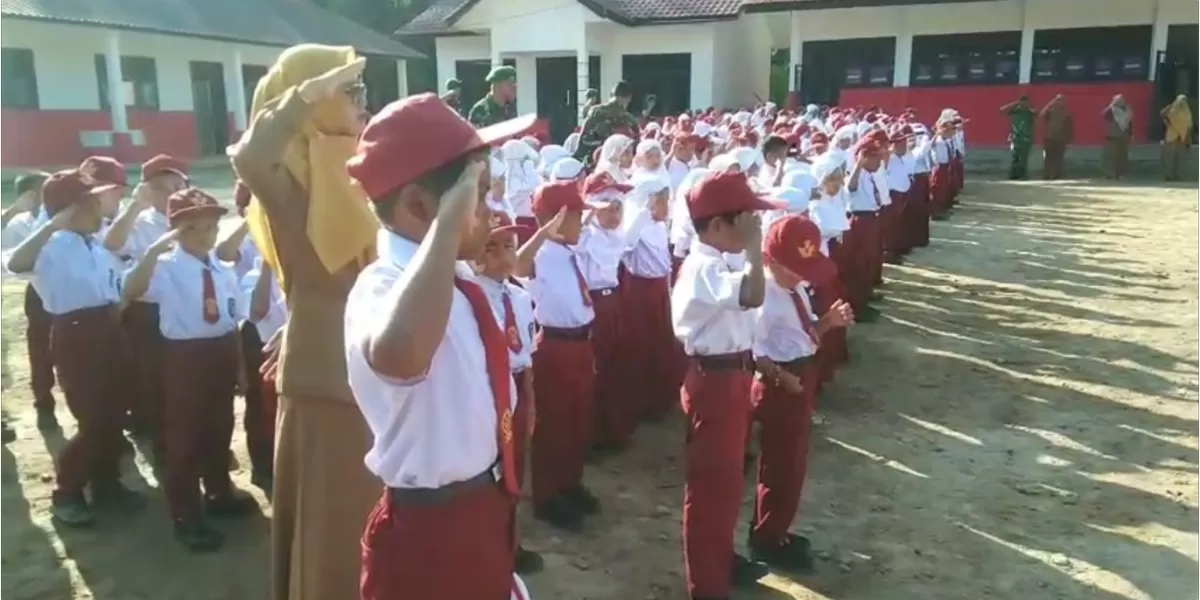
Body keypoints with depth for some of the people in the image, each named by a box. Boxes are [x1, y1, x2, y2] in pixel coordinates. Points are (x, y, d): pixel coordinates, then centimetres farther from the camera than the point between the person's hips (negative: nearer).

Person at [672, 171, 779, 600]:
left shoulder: (716, 263, 10)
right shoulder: (705, 268, -23)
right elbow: (753, 296, -41)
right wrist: (754, 246, -30)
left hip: (730, 375, 10)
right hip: (714, 380, -10)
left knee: (727, 477, 23)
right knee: (710, 482, 2)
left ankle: (723, 559, 41)